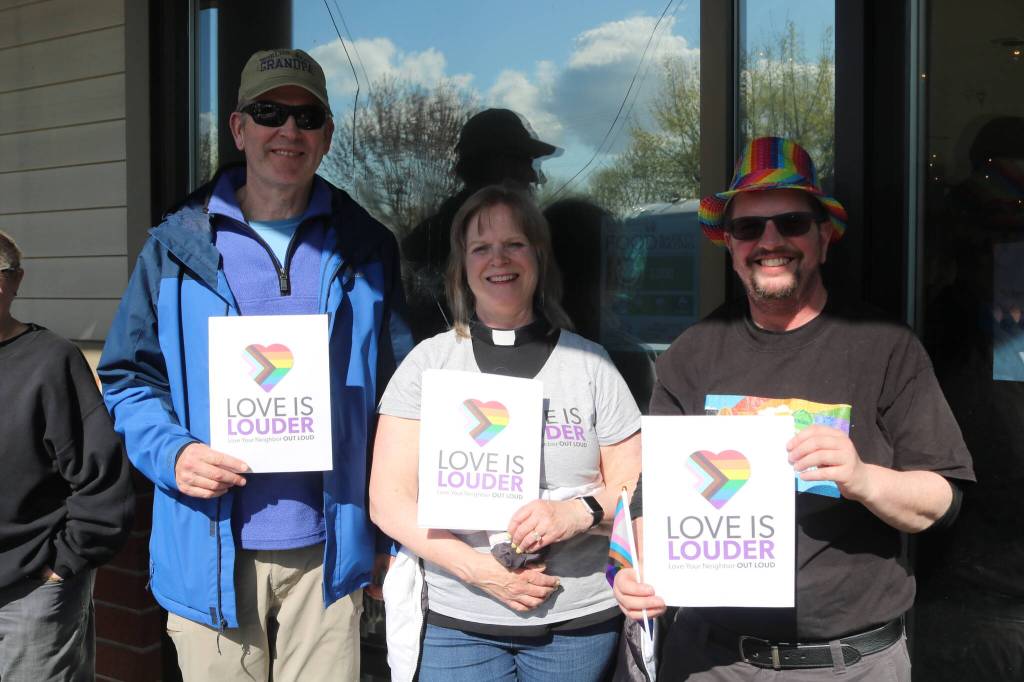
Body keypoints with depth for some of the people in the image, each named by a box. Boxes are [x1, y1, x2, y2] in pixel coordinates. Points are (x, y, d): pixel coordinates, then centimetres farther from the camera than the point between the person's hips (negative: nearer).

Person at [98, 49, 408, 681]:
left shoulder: (367, 248, 4)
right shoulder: (177, 246, 1)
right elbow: (130, 377, 7)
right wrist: (173, 452, -13)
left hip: (327, 552, 1)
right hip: (210, 553, 0)